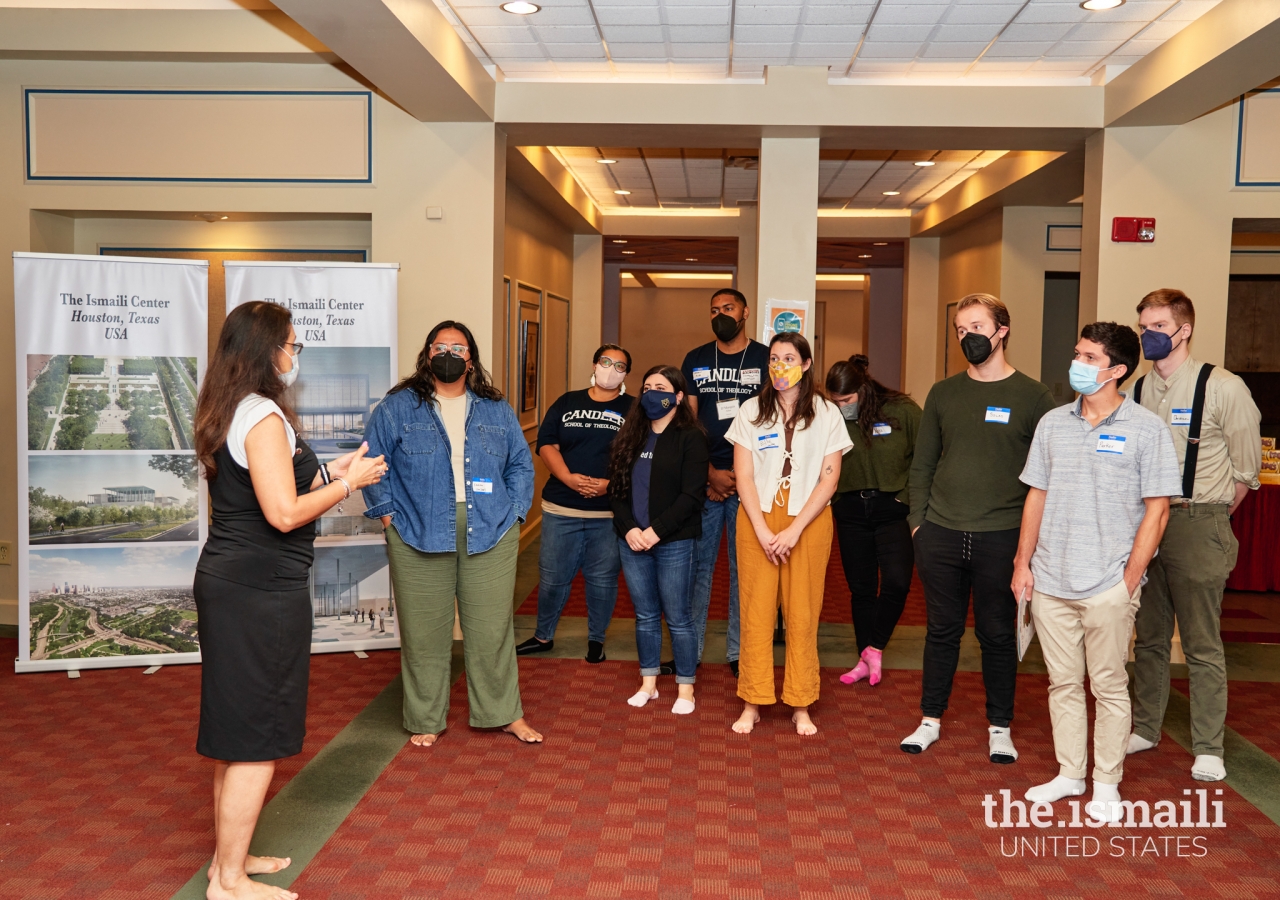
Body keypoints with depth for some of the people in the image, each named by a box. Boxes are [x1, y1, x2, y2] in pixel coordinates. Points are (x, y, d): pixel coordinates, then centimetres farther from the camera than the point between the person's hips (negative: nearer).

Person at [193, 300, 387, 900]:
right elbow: (284, 513, -22)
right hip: (262, 590, -10)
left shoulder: (229, 414, 14)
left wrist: (328, 472, 16)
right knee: (256, 739, 0)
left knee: (236, 733, 18)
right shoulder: (264, 415, -17)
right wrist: (347, 484, -9)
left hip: (227, 581, 10)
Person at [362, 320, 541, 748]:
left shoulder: (497, 410, 11)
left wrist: (514, 513, 5)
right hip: (419, 537, -1)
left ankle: (505, 713, 22)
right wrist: (388, 514, -2)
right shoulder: (398, 407, 4)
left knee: (493, 628, 6)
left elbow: (521, 465, 15)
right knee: (424, 632, 4)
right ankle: (426, 721, 20)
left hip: (490, 536, 2)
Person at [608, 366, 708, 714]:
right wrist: (629, 528, -8)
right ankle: (648, 684, 24)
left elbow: (691, 495, -12)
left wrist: (656, 531, -17)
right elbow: (616, 486, 6)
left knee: (678, 617, 3)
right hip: (632, 540, 5)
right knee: (645, 615, 13)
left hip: (673, 543, -4)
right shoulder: (631, 435, 10)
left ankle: (685, 689, 15)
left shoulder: (690, 437, -5)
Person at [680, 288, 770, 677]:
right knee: (697, 564, 4)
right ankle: (690, 649, 13)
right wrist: (711, 473, -5)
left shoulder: (766, 359, 3)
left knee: (744, 567, 4)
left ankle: (739, 652, 14)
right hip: (703, 480, 2)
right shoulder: (695, 360, 10)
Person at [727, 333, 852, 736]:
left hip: (809, 522, 0)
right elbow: (744, 476, 2)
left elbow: (829, 479, -1)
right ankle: (752, 704, 10)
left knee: (802, 614, 1)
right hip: (757, 522, 1)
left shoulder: (826, 414, 4)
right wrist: (762, 530, -9)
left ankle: (801, 706, 13)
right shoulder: (751, 412, 6)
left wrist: (794, 530, -10)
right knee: (756, 611, 0)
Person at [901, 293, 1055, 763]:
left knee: (998, 635, 8)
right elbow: (923, 463, 11)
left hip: (1002, 538, -2)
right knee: (941, 631, 11)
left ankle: (999, 727, 23)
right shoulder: (943, 394, 8)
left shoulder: (1033, 397, -1)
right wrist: (918, 520, 4)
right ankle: (931, 720, 24)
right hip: (941, 535, 3)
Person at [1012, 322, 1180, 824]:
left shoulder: (1146, 430, -4)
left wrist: (1130, 580, -10)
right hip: (1050, 582, 4)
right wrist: (1023, 563, 6)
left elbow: (1157, 510, -5)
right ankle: (1069, 774, 27)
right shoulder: (1053, 423, 8)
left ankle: (1107, 785, 20)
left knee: (1108, 685, 6)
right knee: (1063, 682, 13)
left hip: (1108, 587, -4)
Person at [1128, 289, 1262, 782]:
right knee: (1149, 637, 14)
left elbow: (1246, 467, -1)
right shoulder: (1136, 390, 8)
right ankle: (1145, 729, 27)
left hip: (1197, 524, -5)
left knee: (1202, 644, 0)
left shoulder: (1223, 388, -6)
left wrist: (1210, 516, 3)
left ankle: (1208, 750, 10)